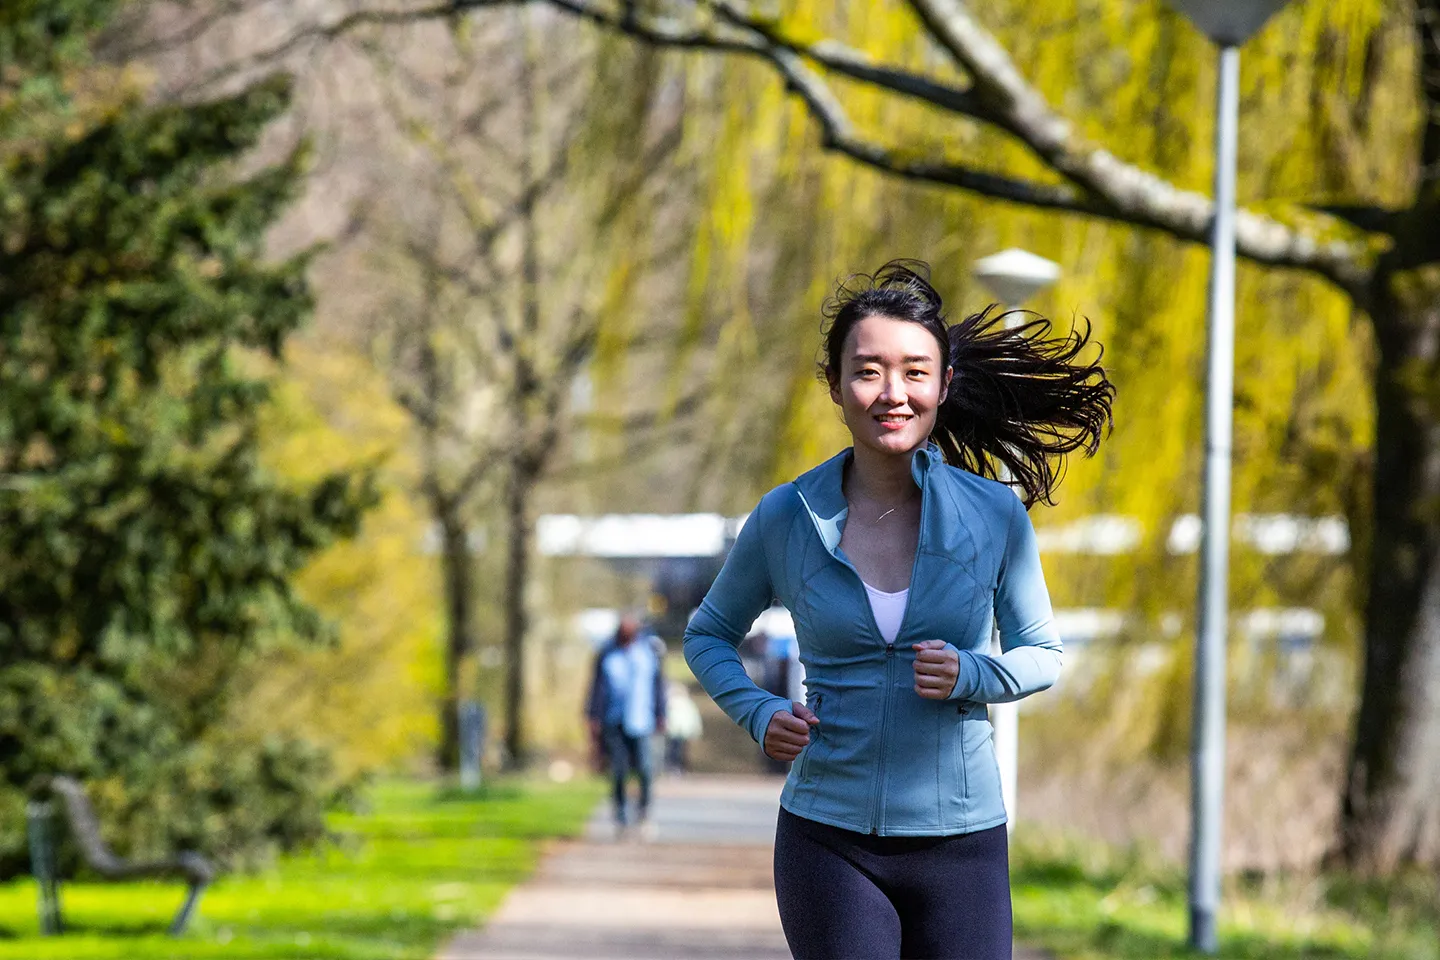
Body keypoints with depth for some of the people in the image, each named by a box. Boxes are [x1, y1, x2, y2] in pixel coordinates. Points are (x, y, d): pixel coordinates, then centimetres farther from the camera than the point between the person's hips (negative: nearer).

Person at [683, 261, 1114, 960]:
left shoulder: (995, 515, 0)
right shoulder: (785, 518, 0)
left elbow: (1042, 653, 11)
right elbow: (708, 634, 16)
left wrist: (970, 676, -10)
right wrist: (759, 715, -2)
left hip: (962, 840, 1)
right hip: (830, 841, 0)